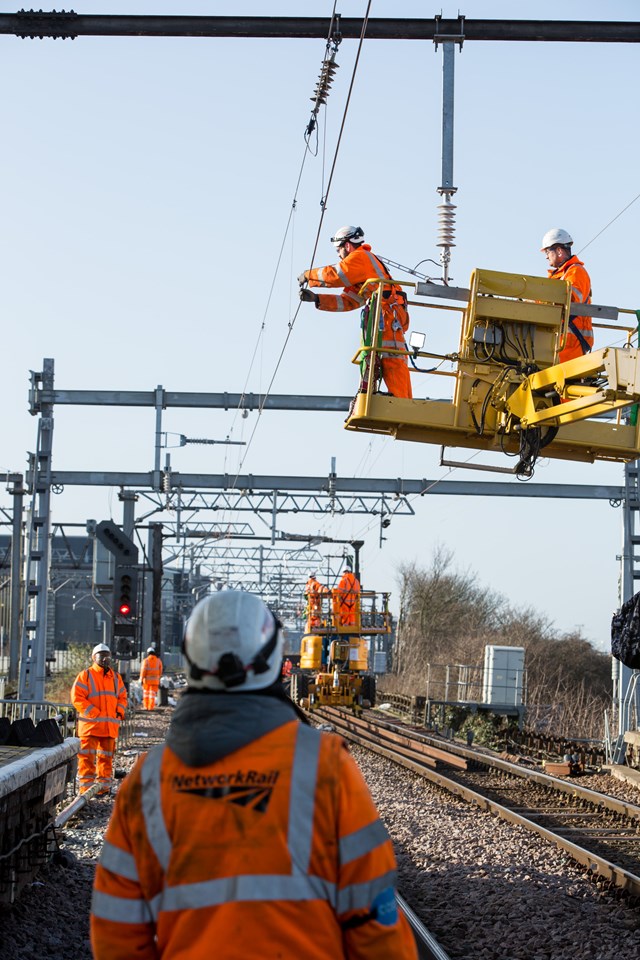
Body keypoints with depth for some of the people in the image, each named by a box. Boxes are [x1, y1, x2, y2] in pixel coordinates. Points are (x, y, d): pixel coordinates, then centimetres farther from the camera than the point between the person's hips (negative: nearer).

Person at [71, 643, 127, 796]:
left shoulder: (116, 677, 16)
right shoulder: (85, 676, -1)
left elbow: (122, 697, 21)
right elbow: (77, 697, -8)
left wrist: (119, 713, 2)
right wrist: (93, 713, -15)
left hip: (110, 725, 5)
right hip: (90, 724, -5)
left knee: (106, 757, 9)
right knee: (87, 757, -6)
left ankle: (104, 786, 16)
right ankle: (86, 787, -4)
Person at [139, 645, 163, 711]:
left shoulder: (146, 660, -8)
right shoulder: (158, 661, 2)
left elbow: (143, 670, -13)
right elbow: (160, 671, 8)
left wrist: (141, 679, -9)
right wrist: (158, 678, 22)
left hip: (147, 680, -1)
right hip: (155, 680, 1)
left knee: (146, 693, 14)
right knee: (152, 694, 3)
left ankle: (146, 706, 16)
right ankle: (150, 707, -3)